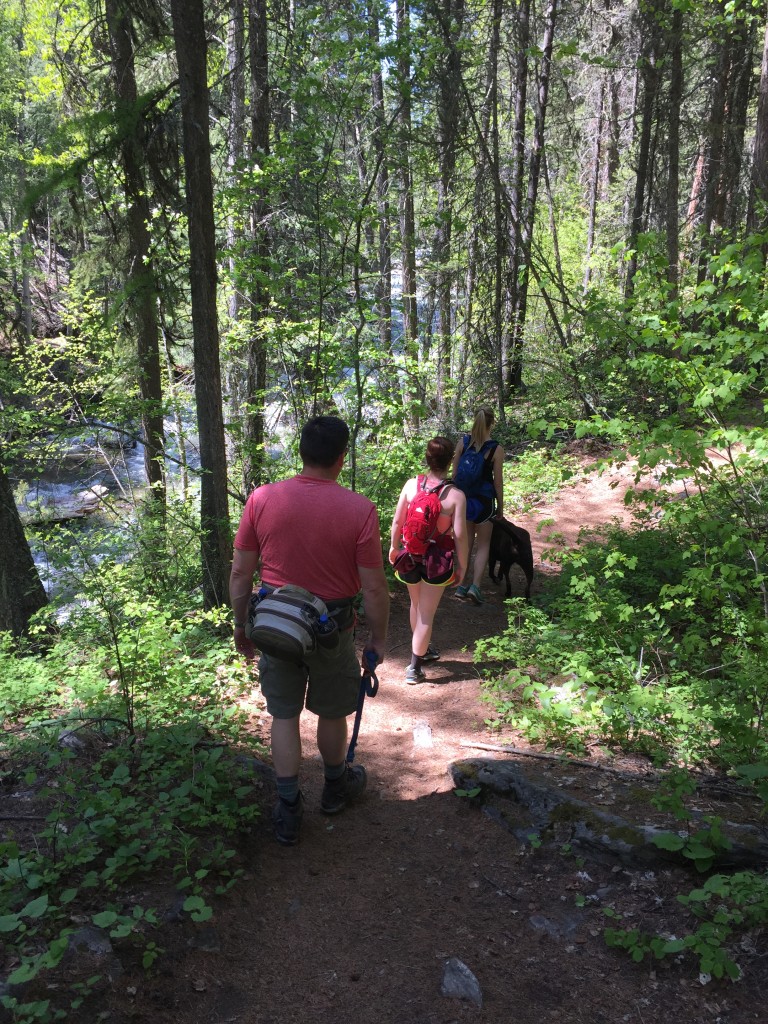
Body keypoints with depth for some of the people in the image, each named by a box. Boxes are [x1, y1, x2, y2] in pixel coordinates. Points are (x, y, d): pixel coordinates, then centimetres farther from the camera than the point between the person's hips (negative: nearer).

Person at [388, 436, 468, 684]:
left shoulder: (411, 484, -10)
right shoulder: (456, 495, -18)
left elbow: (397, 521, -4)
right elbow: (460, 536, -15)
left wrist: (394, 547, 13)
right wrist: (462, 566, -1)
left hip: (411, 556, 4)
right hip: (437, 561, -3)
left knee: (416, 605, 26)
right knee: (426, 614, 9)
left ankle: (422, 649, 47)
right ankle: (415, 667, 13)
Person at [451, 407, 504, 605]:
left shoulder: (463, 442, -4)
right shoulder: (496, 449, -12)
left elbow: (454, 473, 1)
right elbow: (498, 481, -6)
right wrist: (500, 508, 5)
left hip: (463, 497, 3)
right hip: (484, 500, -3)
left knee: (466, 542, 17)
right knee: (483, 545, 10)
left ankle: (462, 585, 20)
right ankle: (475, 586, -5)